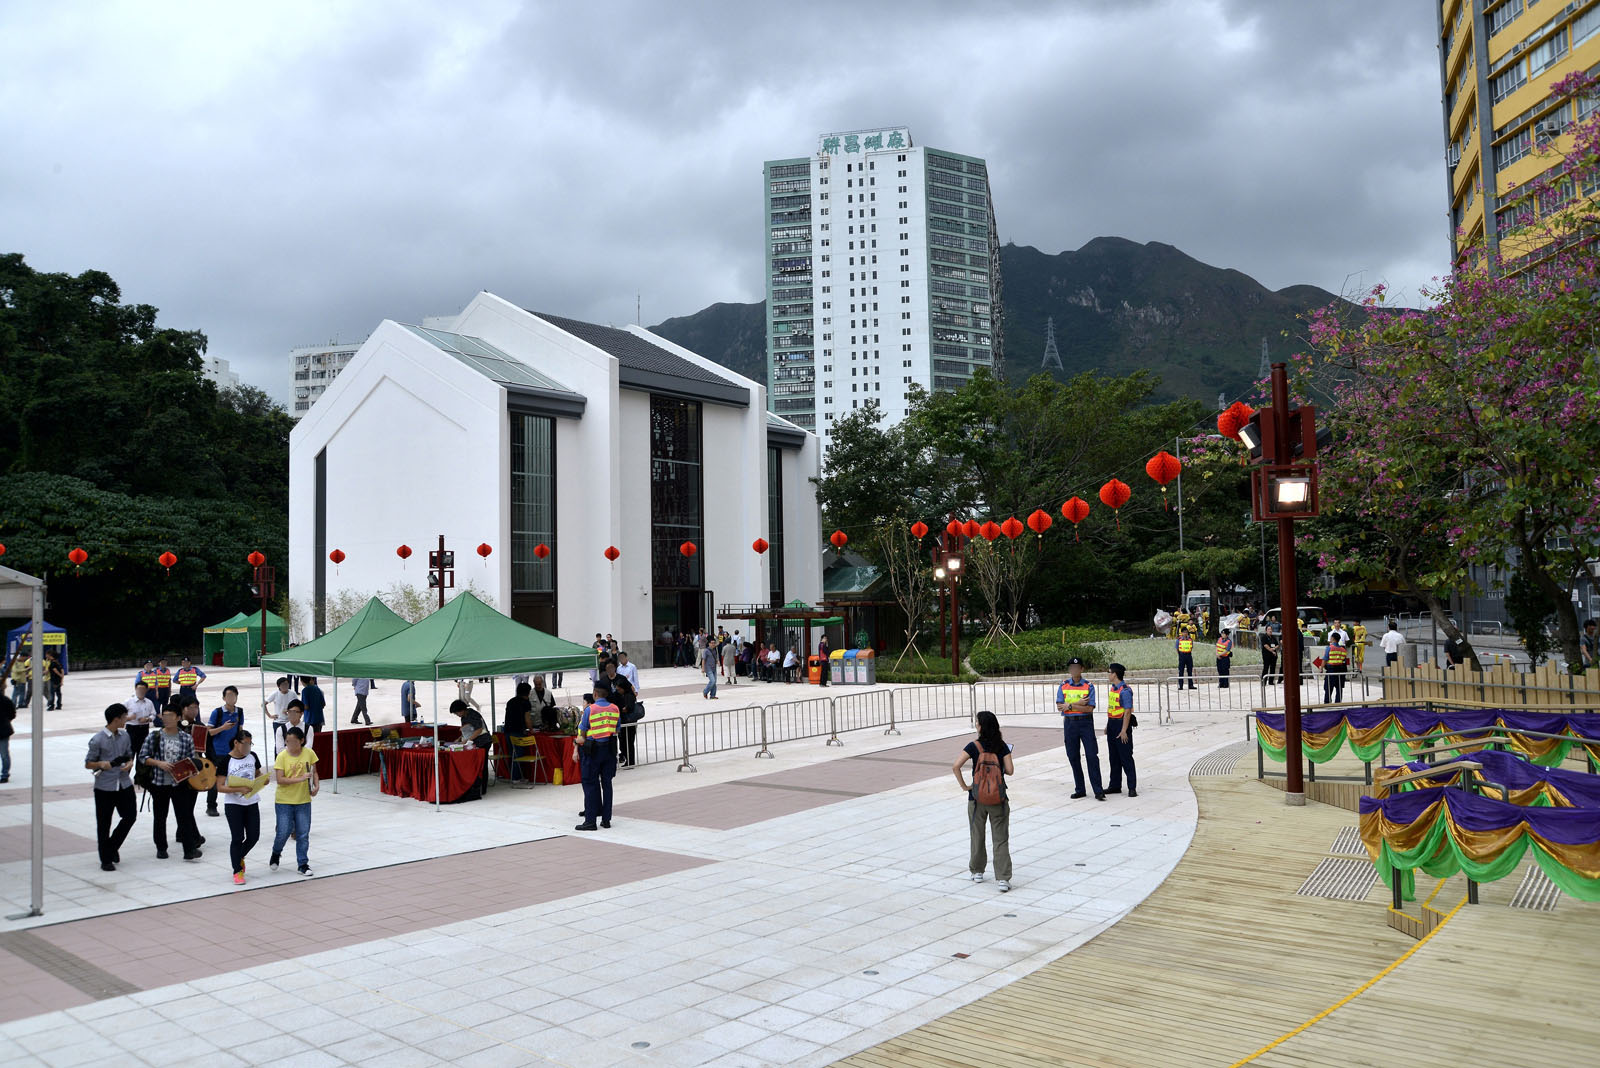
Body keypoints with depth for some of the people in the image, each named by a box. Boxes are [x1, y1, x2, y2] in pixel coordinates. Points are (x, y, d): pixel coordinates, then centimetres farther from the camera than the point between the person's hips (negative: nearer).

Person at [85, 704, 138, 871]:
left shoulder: (125, 736, 6)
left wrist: (129, 763, -6)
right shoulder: (98, 740, -11)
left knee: (130, 815, 4)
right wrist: (101, 764, -25)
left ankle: (112, 846, 27)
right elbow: (88, 764, -5)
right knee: (104, 824, 3)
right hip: (104, 787, -5)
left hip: (124, 784, 5)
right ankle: (106, 859, 14)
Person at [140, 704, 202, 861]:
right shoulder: (154, 737, -2)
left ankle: (189, 849, -2)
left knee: (184, 815, -3)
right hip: (159, 783, 0)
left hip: (179, 783, 0)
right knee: (160, 816, 12)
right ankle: (161, 848, 25)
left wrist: (189, 763, -14)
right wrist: (159, 763, -15)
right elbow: (142, 757, -1)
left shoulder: (187, 739, 1)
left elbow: (192, 759, 9)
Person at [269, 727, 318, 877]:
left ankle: (303, 863, 17)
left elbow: (314, 772, 9)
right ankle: (276, 853, 32)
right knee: (283, 832, 0)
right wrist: (300, 779, -26)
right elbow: (279, 779, -16)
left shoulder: (309, 753, -3)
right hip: (284, 801, -2)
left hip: (303, 801, 2)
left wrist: (316, 785, -9)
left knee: (303, 834, 4)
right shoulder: (282, 756, -10)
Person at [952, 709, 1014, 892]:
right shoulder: (1002, 746, -4)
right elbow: (1010, 770, -6)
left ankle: (977, 871, 30)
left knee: (977, 836, 17)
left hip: (977, 798, -1)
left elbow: (956, 766, -18)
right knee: (1001, 839, 3)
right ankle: (1003, 879, -4)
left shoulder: (974, 746, -9)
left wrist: (964, 786, -6)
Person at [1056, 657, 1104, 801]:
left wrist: (1070, 705, -14)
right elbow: (1059, 706, -5)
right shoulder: (1063, 686, 6)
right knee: (1073, 757, 7)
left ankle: (1098, 791, -3)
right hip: (1070, 723, 3)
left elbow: (1090, 708, -10)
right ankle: (1079, 790, 17)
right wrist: (1079, 703, -13)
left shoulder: (1089, 686, 0)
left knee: (1092, 756, -6)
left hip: (1086, 723, -3)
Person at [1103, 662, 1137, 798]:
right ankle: (1115, 785, 22)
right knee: (1113, 757, 13)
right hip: (1112, 724, 9)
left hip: (1122, 723, -9)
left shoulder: (1125, 690, -17)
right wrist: (1108, 726, 20)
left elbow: (1127, 712, -18)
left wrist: (1124, 730, -20)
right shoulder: (1112, 688, 11)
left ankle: (1132, 787, 3)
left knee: (1126, 757, -3)